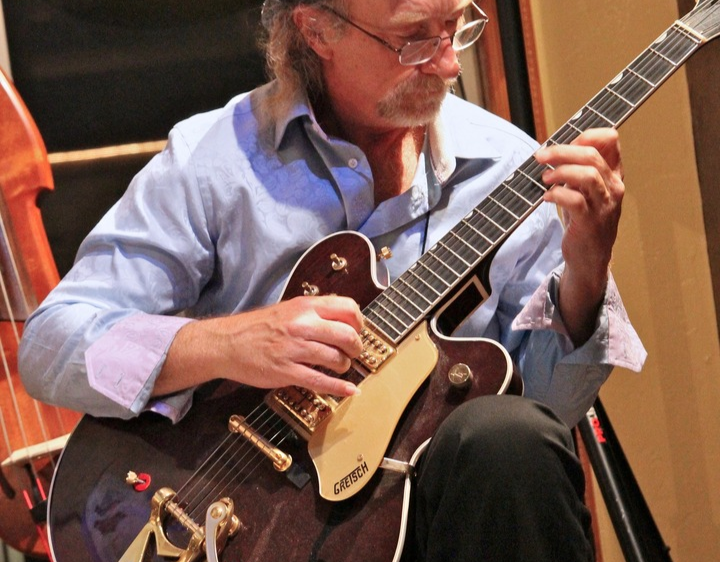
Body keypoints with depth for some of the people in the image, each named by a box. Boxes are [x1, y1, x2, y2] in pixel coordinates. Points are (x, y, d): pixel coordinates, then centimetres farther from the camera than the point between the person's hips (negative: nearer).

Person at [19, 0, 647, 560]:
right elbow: (49, 344, -8)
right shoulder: (212, 159, -4)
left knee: (509, 437, -30)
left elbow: (549, 401, 2)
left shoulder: (505, 161, 3)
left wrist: (584, 274, -17)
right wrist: (225, 345, -23)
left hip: (443, 501, 3)